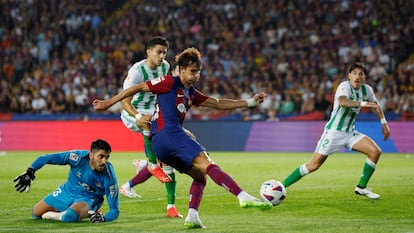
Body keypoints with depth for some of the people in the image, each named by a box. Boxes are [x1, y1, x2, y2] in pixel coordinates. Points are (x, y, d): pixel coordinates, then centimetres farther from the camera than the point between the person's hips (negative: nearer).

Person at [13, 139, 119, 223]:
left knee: (71, 216, -39)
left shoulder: (108, 176, -29)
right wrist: (30, 172, -20)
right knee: (36, 213, 16)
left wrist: (103, 218, -44)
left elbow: (114, 210, -24)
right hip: (68, 191, 4)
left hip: (88, 200, -4)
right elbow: (47, 158, -16)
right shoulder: (79, 157, -27)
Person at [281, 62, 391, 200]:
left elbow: (375, 105, 24)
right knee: (314, 164, -13)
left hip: (350, 133, 7)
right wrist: (362, 103, -44)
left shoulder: (366, 90, 3)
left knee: (375, 151, -8)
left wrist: (383, 122, 17)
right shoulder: (345, 86, -18)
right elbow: (342, 102, -40)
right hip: (334, 132, -7)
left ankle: (361, 187, 4)